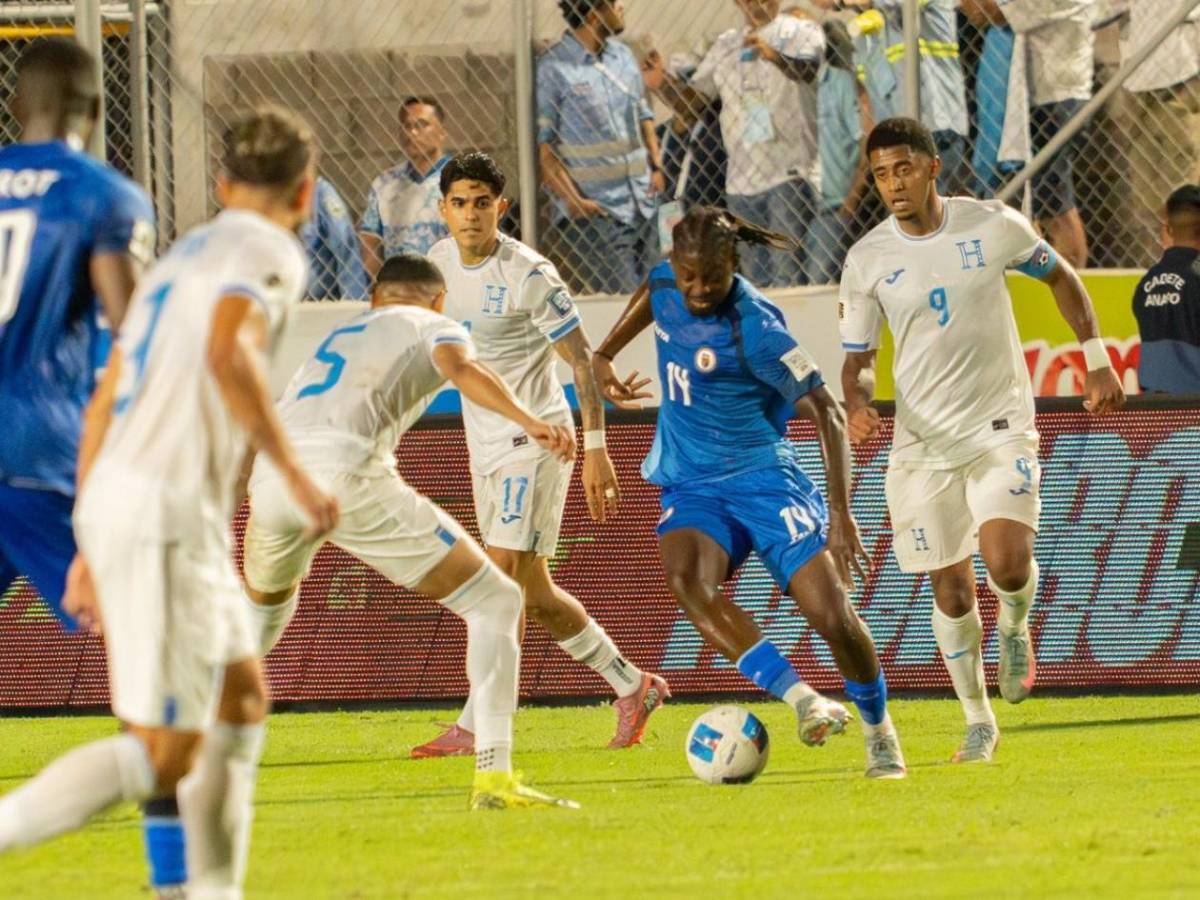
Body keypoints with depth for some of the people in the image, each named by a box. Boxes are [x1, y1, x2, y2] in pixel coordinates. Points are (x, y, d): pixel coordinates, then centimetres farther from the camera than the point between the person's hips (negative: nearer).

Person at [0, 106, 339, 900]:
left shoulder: (180, 260, 23)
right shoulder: (270, 253, -3)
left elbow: (103, 408, 21)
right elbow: (229, 354, -24)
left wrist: (92, 551, 24)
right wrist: (294, 471, -17)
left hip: (110, 504, 9)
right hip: (168, 514, -9)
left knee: (243, 695, 20)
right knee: (163, 754, -10)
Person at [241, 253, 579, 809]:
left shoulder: (338, 337, 37)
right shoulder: (435, 326, 19)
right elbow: (459, 367, -4)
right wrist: (528, 421, -18)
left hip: (269, 476, 6)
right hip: (345, 475, -6)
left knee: (264, 606, 38)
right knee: (495, 602, 3)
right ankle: (494, 776, -9)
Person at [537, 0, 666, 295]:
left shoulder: (623, 56, 12)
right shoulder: (552, 69, -10)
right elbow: (542, 147, -11)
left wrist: (656, 166, 8)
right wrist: (574, 201, -17)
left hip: (642, 205, 7)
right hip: (592, 213, -7)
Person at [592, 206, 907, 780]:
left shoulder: (754, 328, -21)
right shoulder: (666, 282, -2)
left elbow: (826, 413, -21)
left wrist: (840, 513, -29)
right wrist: (604, 355, 19)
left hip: (763, 479, -4)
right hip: (692, 488, 5)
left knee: (832, 615, -12)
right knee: (686, 579, -30)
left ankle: (880, 734, 16)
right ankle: (801, 700, -33)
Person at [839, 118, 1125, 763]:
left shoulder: (992, 226, -6)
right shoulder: (866, 260, -4)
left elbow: (1061, 277, 10)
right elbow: (858, 356, 4)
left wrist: (1097, 361, 5)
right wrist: (857, 402, -18)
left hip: (999, 426, -2)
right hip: (923, 441, 2)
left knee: (1007, 561, -21)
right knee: (950, 588, 3)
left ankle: (1014, 629, 15)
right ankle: (978, 722, 20)